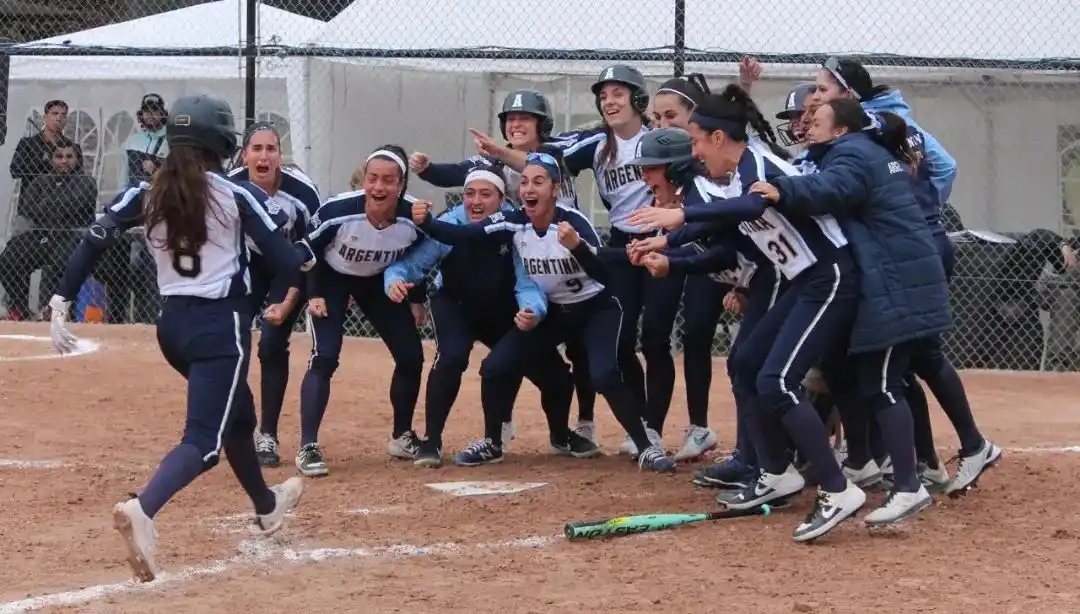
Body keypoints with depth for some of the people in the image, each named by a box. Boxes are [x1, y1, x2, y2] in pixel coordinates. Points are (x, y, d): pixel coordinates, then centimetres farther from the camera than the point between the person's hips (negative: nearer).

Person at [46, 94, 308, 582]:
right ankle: (142, 509, -39)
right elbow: (288, 263, -11)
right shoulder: (238, 195, -8)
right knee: (205, 439, -12)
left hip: (172, 326, 7)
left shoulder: (146, 194, 3)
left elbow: (92, 243, -6)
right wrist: (307, 259, 11)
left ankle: (266, 506, 49)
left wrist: (61, 304, -5)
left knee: (237, 415, 29)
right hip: (221, 327, -7)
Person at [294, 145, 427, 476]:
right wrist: (313, 295, -17)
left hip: (379, 282, 4)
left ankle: (401, 437, 23)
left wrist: (416, 299, 0)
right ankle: (308, 447, -15)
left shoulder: (414, 218, -26)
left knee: (411, 356, 2)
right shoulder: (338, 211, -35)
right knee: (325, 357, -20)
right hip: (332, 279, -4)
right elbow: (307, 250, -15)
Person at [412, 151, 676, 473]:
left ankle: (647, 447, -10)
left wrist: (576, 246, -53)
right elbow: (460, 234, -27)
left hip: (596, 309, -5)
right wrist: (426, 222, -44)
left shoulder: (574, 222, -29)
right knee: (495, 367, -7)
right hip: (551, 311, 5)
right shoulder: (512, 222, -17)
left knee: (605, 376, -26)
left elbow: (606, 276, -37)